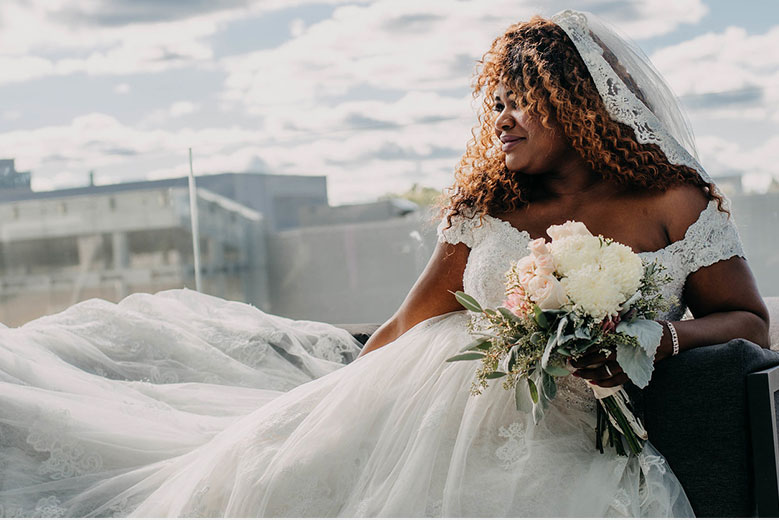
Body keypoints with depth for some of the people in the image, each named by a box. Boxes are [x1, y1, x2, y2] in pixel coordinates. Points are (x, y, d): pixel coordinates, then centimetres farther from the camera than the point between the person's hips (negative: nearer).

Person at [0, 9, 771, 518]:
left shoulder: (674, 204, 2)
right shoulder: (490, 203, 10)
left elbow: (751, 322, 4)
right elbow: (412, 319, 12)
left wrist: (660, 339, -16)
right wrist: (330, 406, 8)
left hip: (565, 440, -2)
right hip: (433, 399, 3)